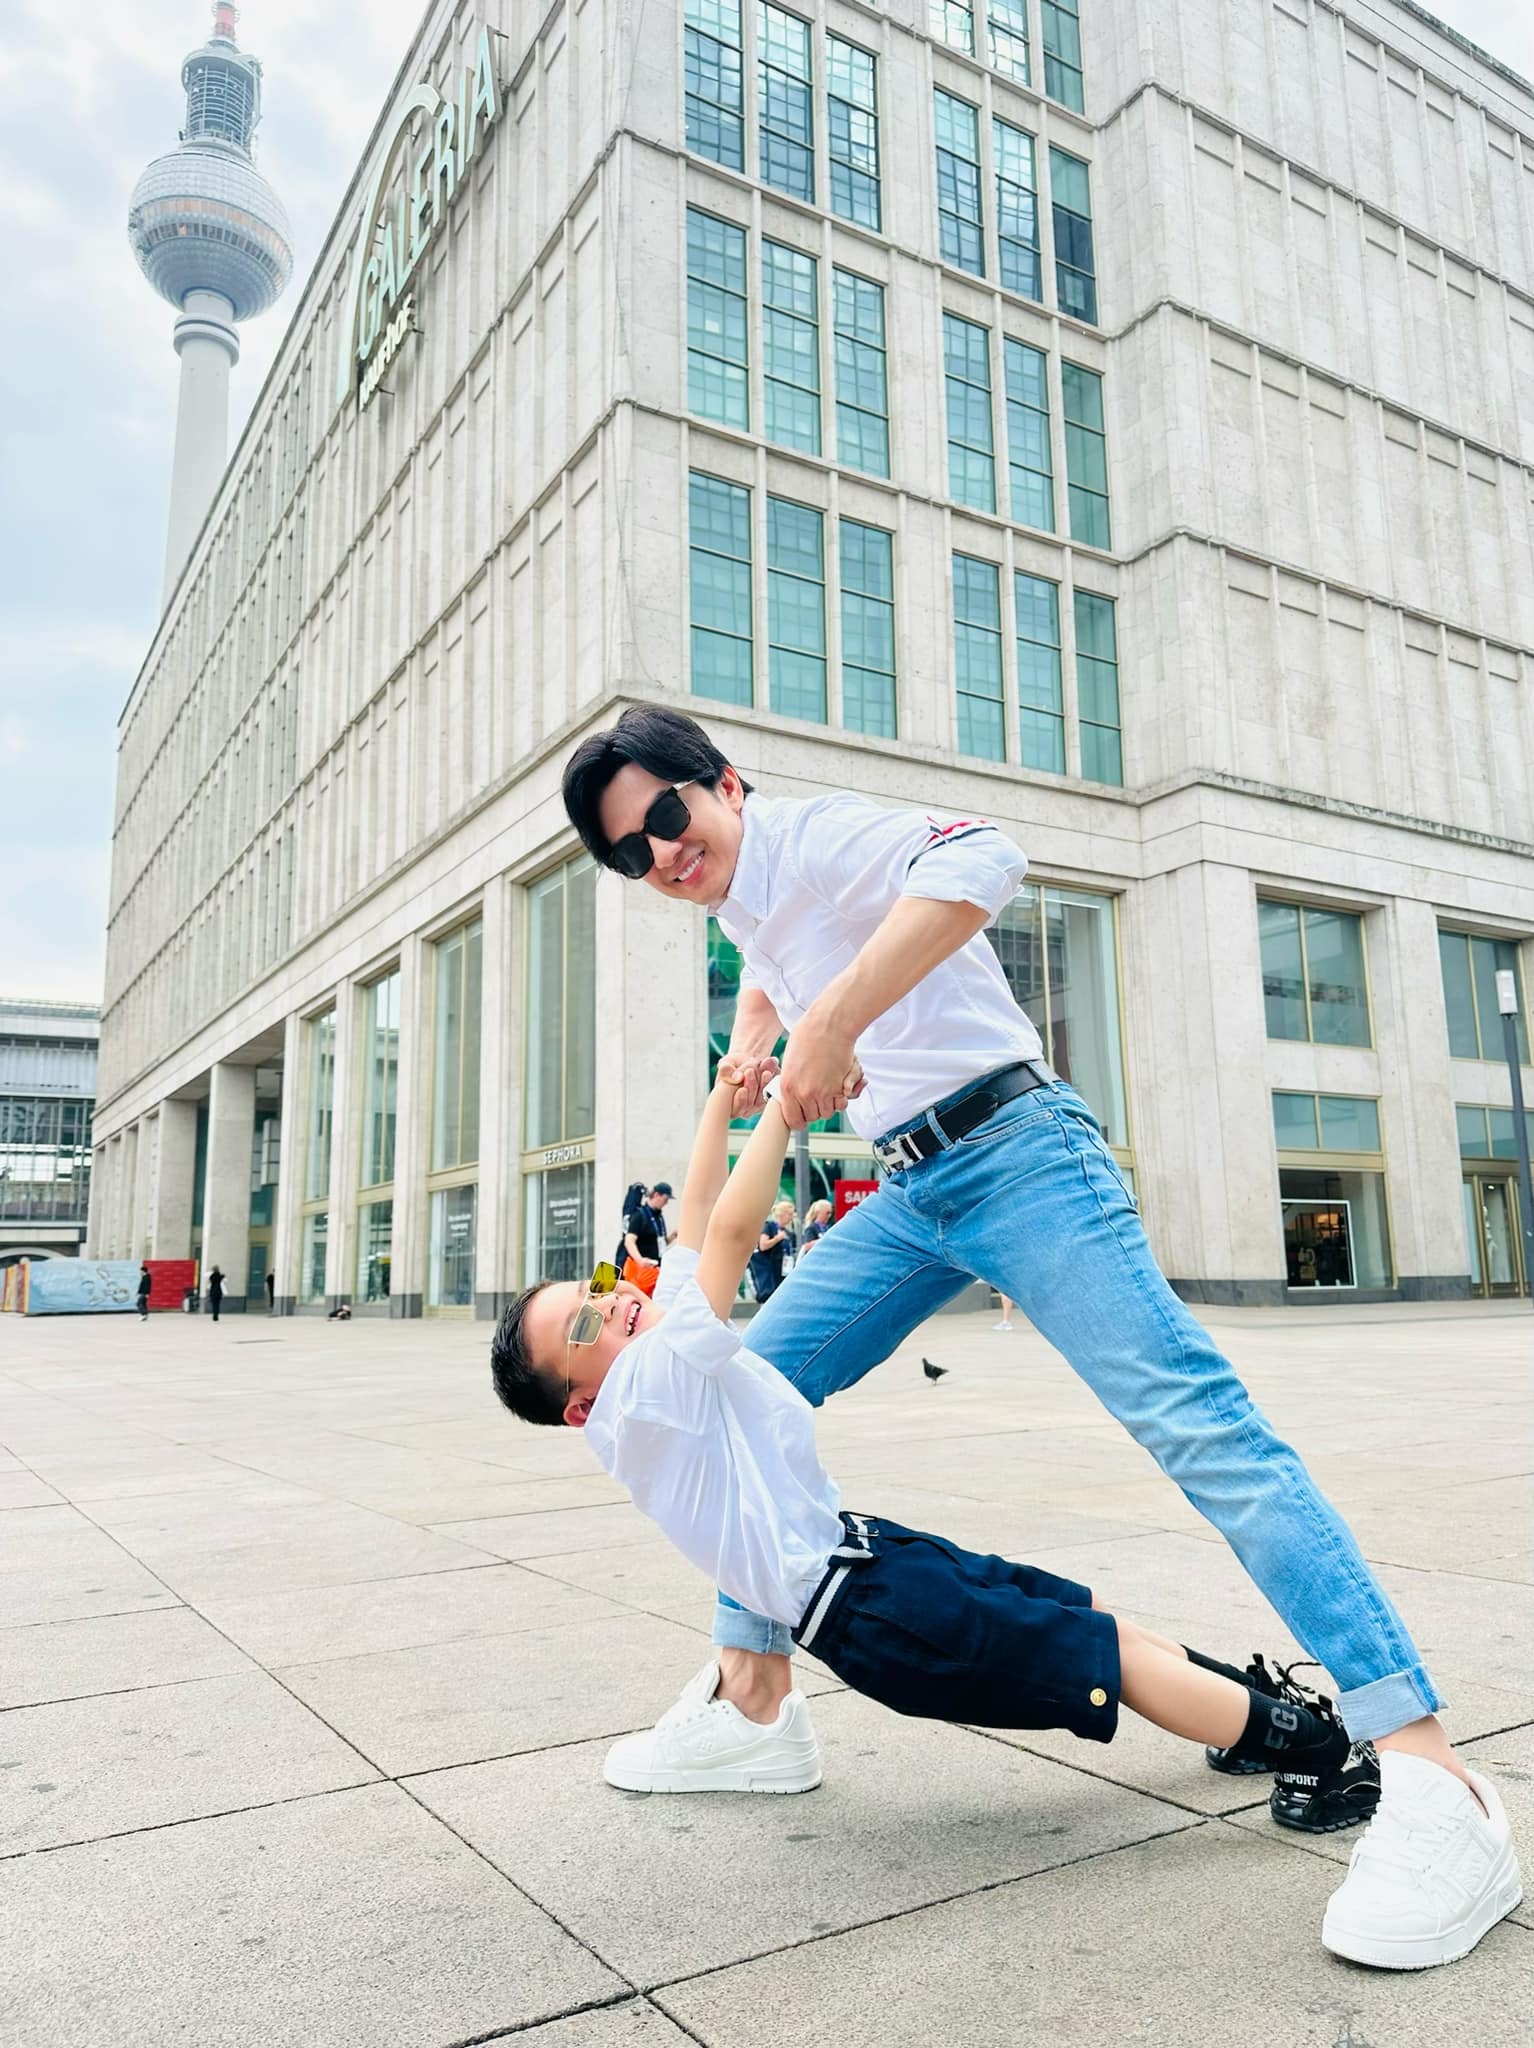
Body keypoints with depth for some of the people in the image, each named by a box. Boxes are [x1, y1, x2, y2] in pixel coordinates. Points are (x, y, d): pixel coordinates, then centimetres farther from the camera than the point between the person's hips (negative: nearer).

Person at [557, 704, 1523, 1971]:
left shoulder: (814, 832, -12)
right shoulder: (739, 891, 14)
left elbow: (982, 862, -34)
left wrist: (831, 1018, -38)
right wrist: (751, 1036, 19)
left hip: (1011, 1151, -8)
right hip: (908, 1194, 9)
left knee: (1188, 1411, -20)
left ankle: (1432, 1782, -18)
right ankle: (754, 1697, 17)